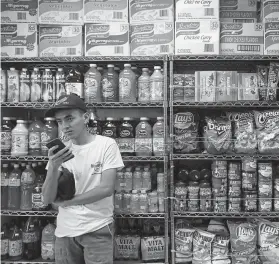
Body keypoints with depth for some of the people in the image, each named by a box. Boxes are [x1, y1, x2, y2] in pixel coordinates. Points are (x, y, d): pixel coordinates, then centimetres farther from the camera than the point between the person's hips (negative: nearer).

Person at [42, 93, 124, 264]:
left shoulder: (107, 144, -8)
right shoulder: (59, 151, 3)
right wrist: (53, 168, -19)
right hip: (65, 230, 4)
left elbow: (106, 188, -15)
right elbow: (47, 199, -1)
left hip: (97, 229, -3)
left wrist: (66, 201, -6)